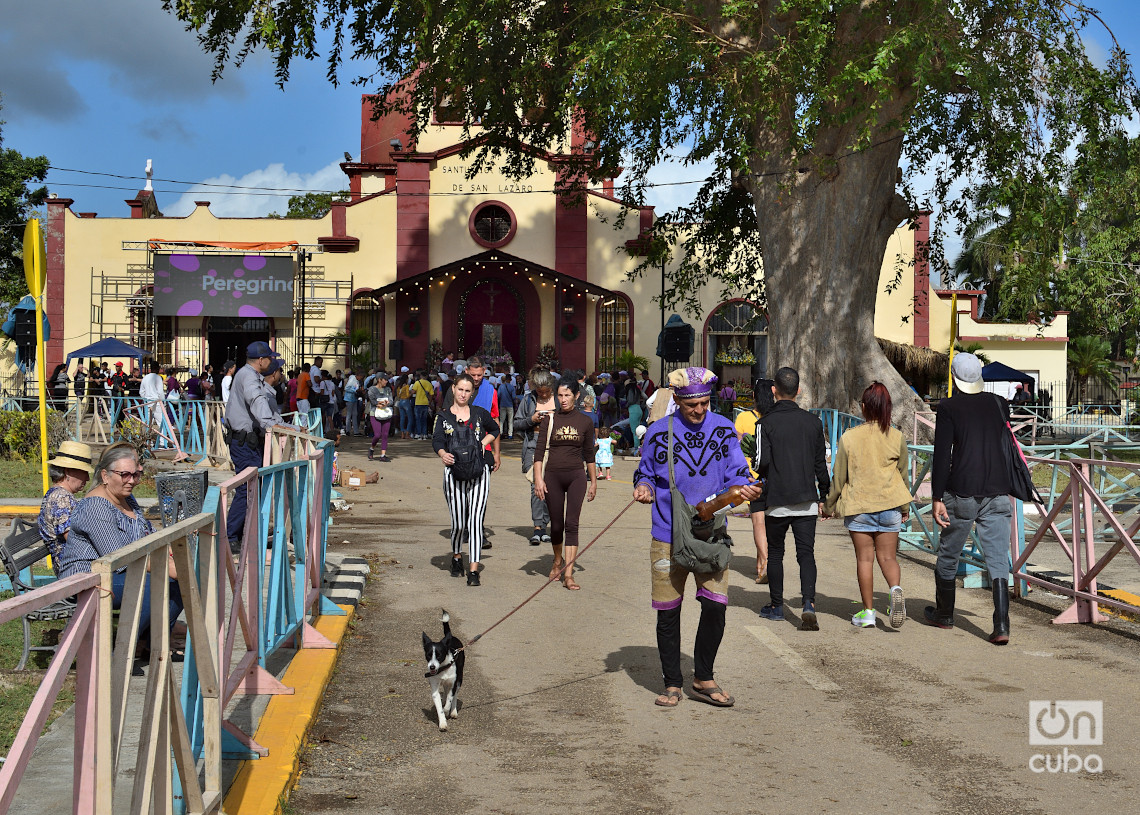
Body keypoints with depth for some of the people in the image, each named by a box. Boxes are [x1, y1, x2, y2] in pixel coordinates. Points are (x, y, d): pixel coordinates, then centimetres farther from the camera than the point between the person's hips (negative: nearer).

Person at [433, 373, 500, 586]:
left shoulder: (479, 414, 8)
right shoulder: (443, 416, 5)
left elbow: (495, 430, 26)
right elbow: (436, 440, -10)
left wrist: (484, 442, 8)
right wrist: (442, 454, -31)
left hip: (478, 473, 0)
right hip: (454, 472, 0)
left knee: (475, 520, -10)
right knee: (459, 522, 4)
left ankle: (473, 569, -11)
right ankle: (456, 557, 33)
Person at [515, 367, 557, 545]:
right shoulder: (528, 399, 8)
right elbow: (517, 424, 12)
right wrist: (531, 420, -7)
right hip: (533, 447, -1)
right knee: (536, 485, -14)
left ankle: (544, 527, 14)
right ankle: (538, 528, -16)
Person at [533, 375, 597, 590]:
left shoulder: (585, 422, 4)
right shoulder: (550, 419, 1)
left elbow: (589, 454, 12)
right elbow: (539, 451, -1)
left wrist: (593, 482, 14)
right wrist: (538, 478, -10)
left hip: (576, 476, 0)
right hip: (553, 475, 0)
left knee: (571, 524, -9)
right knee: (556, 524, 7)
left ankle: (568, 574, -13)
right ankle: (557, 562, 34)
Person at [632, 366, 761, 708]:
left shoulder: (723, 430, 4)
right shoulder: (659, 432, 1)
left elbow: (735, 473, 5)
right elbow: (646, 473, 11)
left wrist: (744, 488, -17)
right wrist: (644, 488, -11)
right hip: (668, 536, -1)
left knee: (715, 606, -6)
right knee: (668, 612, 4)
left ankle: (703, 680, 14)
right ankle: (672, 684, 19)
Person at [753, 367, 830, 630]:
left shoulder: (766, 423, -7)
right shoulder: (813, 422, 5)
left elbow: (762, 461, -14)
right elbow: (820, 464, 10)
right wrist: (823, 496, 20)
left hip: (776, 500, -2)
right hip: (807, 499, 2)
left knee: (774, 552, 13)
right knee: (806, 553, 1)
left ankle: (776, 606, 21)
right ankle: (809, 604, -16)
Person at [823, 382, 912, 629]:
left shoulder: (849, 437, -7)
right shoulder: (897, 438, -1)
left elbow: (839, 477, -1)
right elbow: (902, 476, 10)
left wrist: (829, 506, 14)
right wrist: (905, 508, 24)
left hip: (858, 505, -1)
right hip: (889, 505, 2)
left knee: (864, 558, 6)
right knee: (887, 556, 9)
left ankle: (868, 612, 7)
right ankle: (896, 589, -20)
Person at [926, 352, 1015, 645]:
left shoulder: (949, 407, -5)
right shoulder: (998, 404, 7)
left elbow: (941, 455, -11)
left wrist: (937, 498, -11)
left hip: (962, 493, -3)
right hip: (997, 493, 3)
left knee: (948, 556, 15)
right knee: (998, 560, 0)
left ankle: (943, 615, 29)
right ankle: (1001, 626, -12)